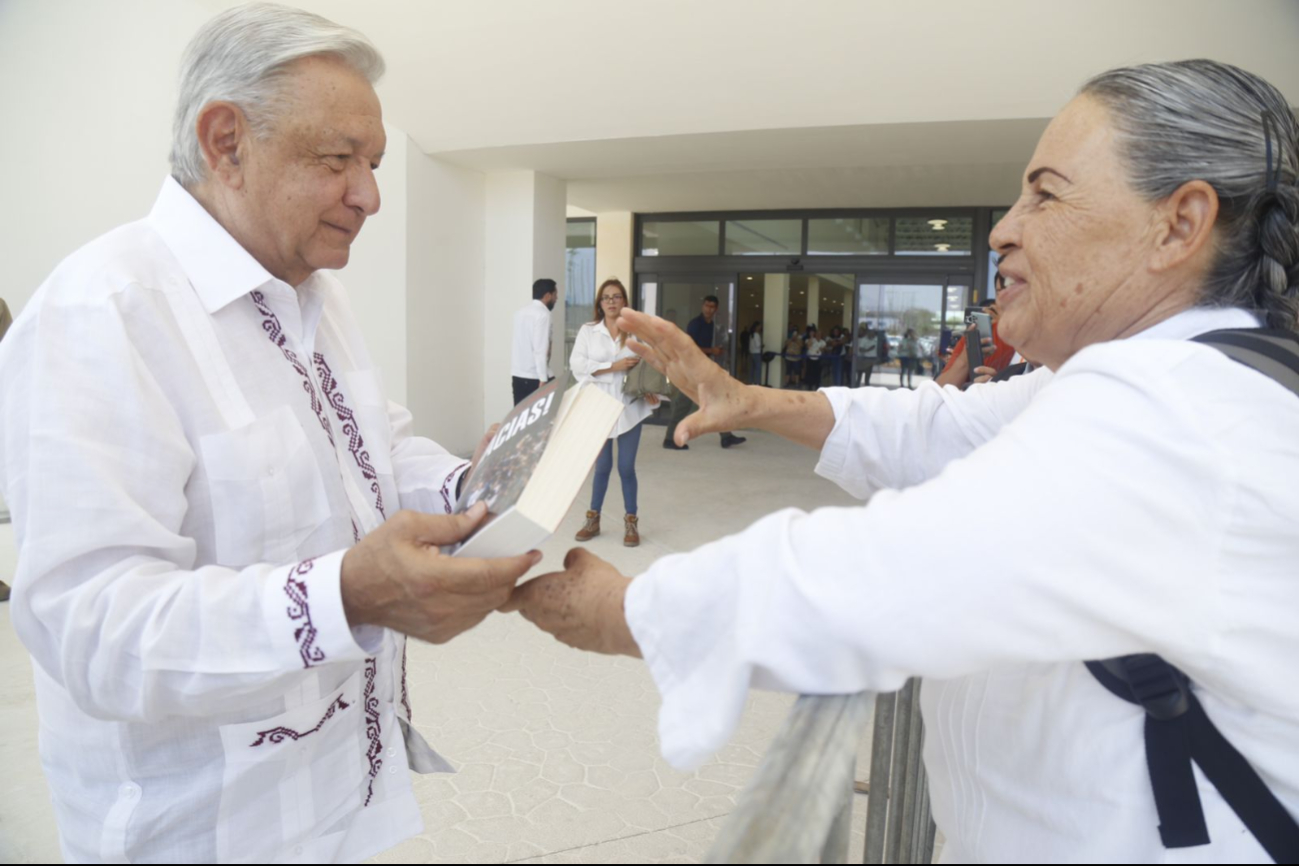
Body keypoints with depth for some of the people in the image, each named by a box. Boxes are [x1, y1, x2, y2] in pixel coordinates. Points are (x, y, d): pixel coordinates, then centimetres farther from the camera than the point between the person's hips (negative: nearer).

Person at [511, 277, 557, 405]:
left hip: (518, 375, 7)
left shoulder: (520, 312, 12)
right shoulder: (543, 314, -12)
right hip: (535, 377, -7)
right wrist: (543, 379, -20)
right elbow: (540, 349, -19)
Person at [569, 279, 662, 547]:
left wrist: (650, 389, -16)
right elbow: (577, 364, -9)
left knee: (626, 467, 5)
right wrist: (613, 366, -17)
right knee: (602, 466, 9)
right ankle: (593, 519, 27)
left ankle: (631, 522, 20)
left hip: (629, 407, 0)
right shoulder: (588, 330, 2)